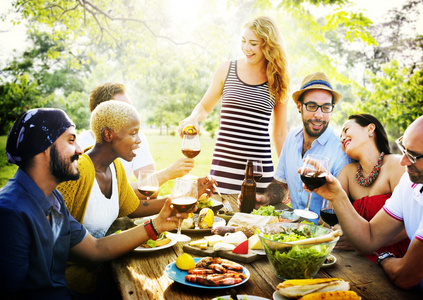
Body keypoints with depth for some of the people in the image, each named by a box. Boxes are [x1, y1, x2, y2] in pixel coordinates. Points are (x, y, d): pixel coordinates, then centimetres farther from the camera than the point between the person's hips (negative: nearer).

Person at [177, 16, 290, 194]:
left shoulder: (278, 82, 5)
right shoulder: (226, 70, 5)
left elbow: (280, 133, 11)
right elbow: (205, 107, 18)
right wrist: (193, 118, -4)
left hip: (259, 170, 0)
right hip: (223, 166, 0)